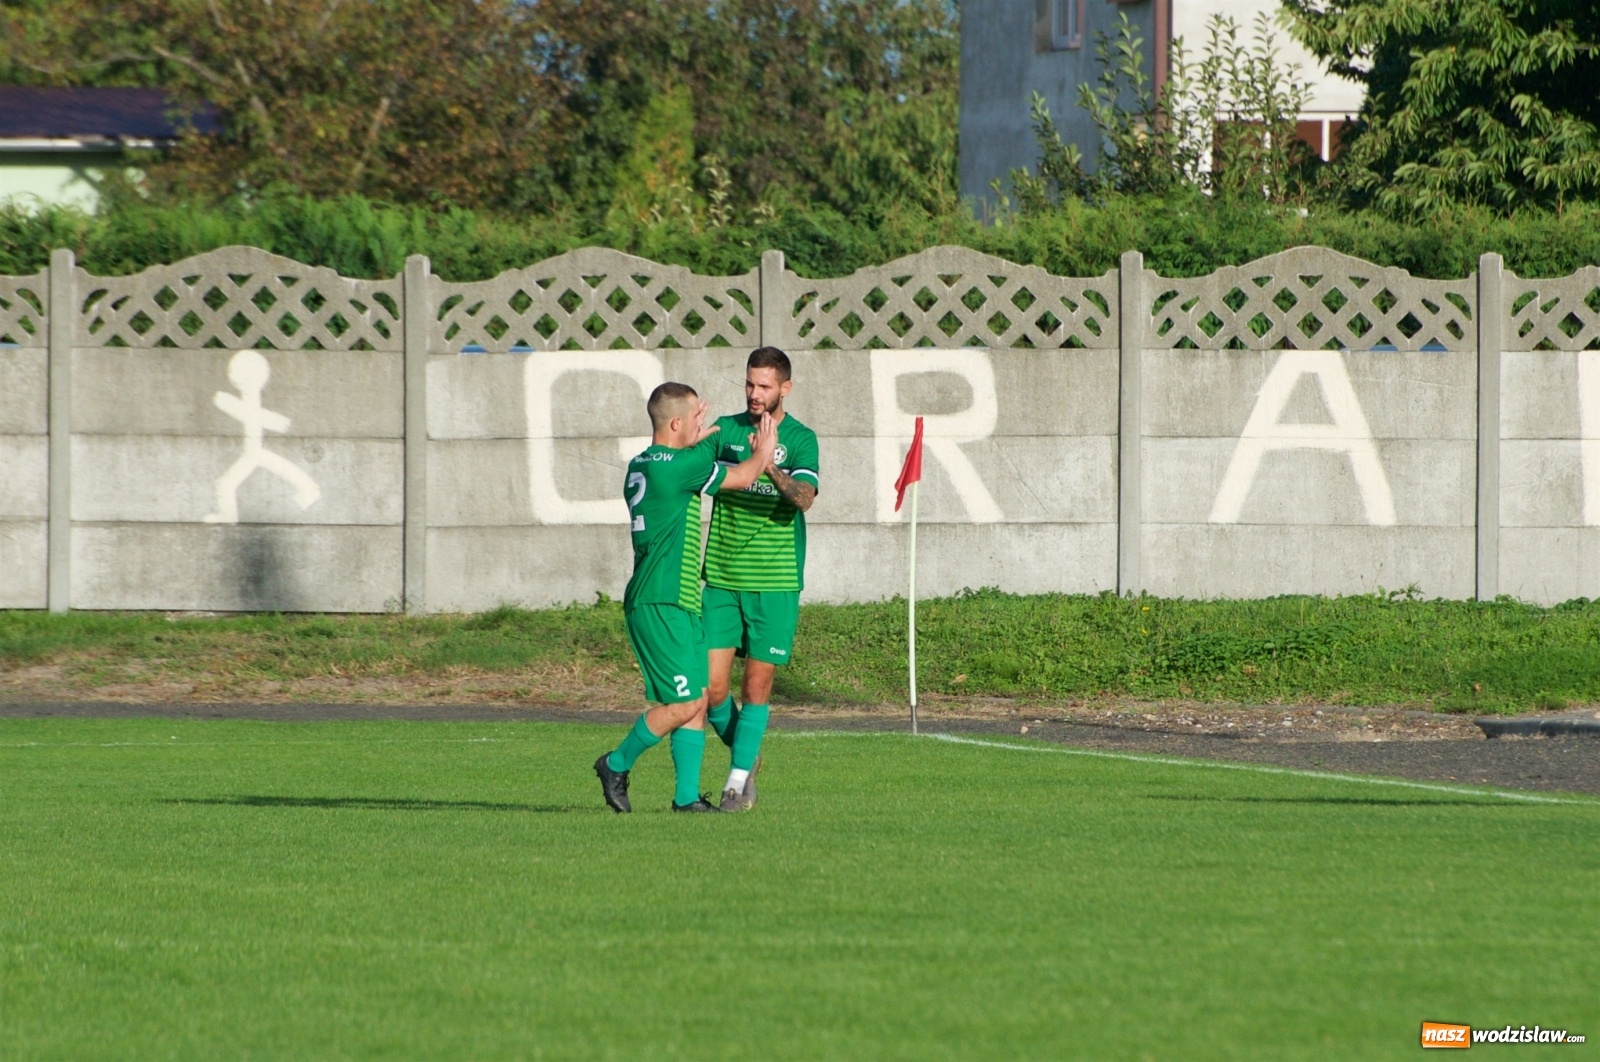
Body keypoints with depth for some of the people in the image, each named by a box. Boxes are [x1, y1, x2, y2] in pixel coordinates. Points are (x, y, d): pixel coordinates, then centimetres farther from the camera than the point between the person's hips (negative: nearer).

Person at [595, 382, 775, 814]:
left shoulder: (640, 466, 12)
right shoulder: (677, 468, -15)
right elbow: (741, 477, -4)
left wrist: (691, 443, 44)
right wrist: (764, 452, 15)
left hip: (676, 604, 10)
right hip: (662, 604, -10)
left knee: (699, 699, 7)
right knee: (684, 703, -8)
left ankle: (687, 795, 6)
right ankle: (617, 765, 7)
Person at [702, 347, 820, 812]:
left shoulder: (800, 439, -3)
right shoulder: (725, 430, 7)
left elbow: (804, 497, -19)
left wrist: (770, 468, -38)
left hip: (774, 583, -3)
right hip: (722, 579, 3)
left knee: (757, 685, -2)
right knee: (711, 686, -2)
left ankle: (739, 779, 7)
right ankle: (744, 754, 23)